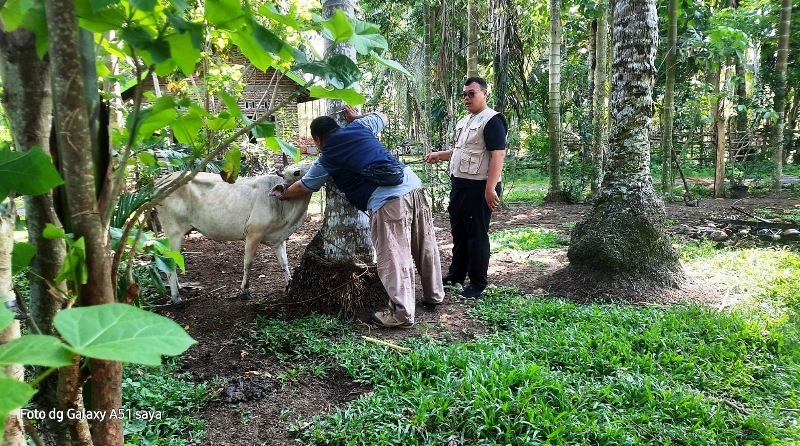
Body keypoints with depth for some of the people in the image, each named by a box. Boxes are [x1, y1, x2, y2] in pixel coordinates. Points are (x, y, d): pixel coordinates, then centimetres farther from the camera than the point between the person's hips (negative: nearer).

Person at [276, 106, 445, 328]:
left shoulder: (326, 160, 9)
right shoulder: (360, 127, 18)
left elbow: (302, 188, 25)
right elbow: (382, 116, 39)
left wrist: (283, 195, 44)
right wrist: (356, 116, 49)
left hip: (387, 200, -7)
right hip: (413, 184, 7)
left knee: (393, 259, 1)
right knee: (426, 247, 18)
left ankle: (401, 314, 6)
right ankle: (434, 295, 34)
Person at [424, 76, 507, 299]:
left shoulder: (492, 120, -13)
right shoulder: (463, 121, 16)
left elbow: (498, 154, -21)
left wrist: (490, 188, -28)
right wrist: (440, 155, 14)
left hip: (478, 187, -9)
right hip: (458, 185, 9)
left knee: (477, 235, -1)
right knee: (458, 232, 17)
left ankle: (478, 283, 9)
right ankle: (457, 274, 31)